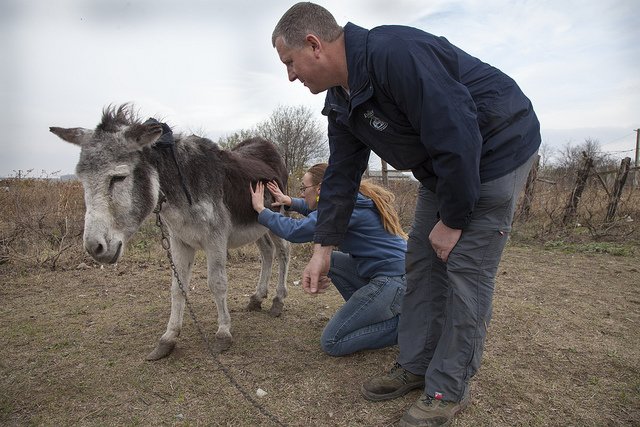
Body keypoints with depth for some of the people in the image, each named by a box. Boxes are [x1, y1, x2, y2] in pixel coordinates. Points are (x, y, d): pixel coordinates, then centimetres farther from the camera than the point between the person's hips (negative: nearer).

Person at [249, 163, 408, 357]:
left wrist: (261, 210, -7)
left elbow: (296, 231, -20)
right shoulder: (355, 199, 11)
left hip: (395, 281, -9)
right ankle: (369, 313, 13)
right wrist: (289, 202, 22)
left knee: (331, 343, -3)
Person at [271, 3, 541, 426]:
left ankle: (449, 389, 7)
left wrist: (453, 220, -19)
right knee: (422, 261, 7)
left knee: (465, 268, -8)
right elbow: (342, 175, 4)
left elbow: (458, 137, -30)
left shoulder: (395, 53, -30)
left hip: (496, 149, -8)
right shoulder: (341, 99, -1)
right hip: (442, 165, 9)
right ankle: (415, 366, 20)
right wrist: (323, 248, 4)